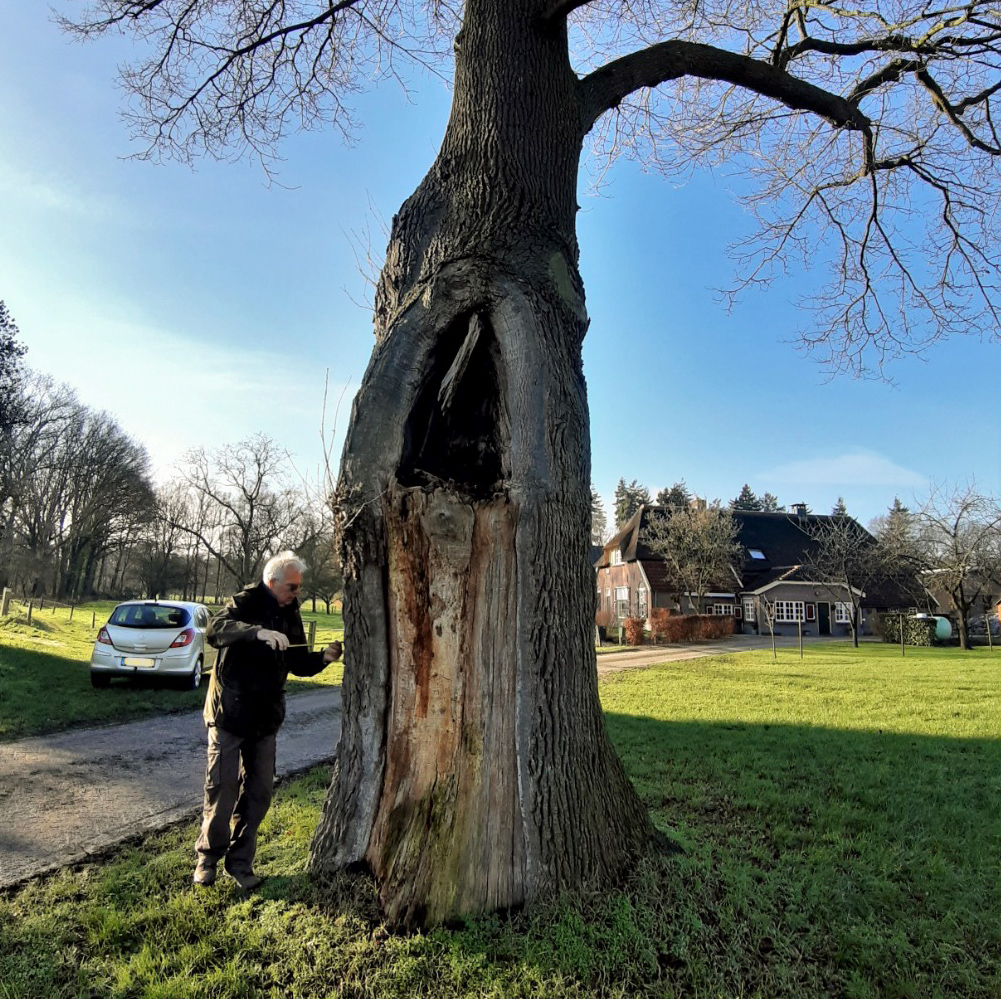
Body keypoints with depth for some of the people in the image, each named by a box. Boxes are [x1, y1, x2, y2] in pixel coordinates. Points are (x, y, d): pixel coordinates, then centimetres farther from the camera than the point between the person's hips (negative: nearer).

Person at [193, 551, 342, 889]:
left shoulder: (291, 614, 6)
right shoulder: (246, 603, -12)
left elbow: (297, 663, 11)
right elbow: (215, 630, -32)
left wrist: (322, 658, -9)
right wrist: (259, 632, -46)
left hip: (265, 718, 6)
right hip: (230, 713, -5)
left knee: (259, 792, 9)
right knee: (222, 790, 3)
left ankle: (240, 862, 25)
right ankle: (208, 856, 26)